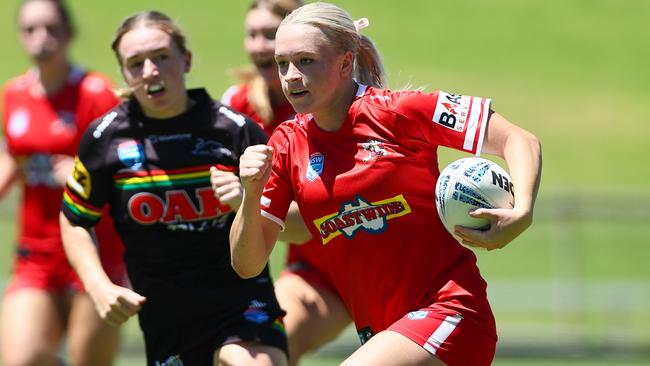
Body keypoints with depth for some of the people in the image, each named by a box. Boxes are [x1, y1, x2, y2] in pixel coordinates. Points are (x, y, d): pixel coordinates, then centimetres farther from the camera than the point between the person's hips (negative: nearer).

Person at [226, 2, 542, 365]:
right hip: (381, 334, 7)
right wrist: (251, 194, -12)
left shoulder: (397, 110, -9)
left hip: (450, 311, -7)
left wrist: (521, 215, -25)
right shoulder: (287, 144, 6)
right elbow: (247, 264, 5)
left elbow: (521, 141, -7)